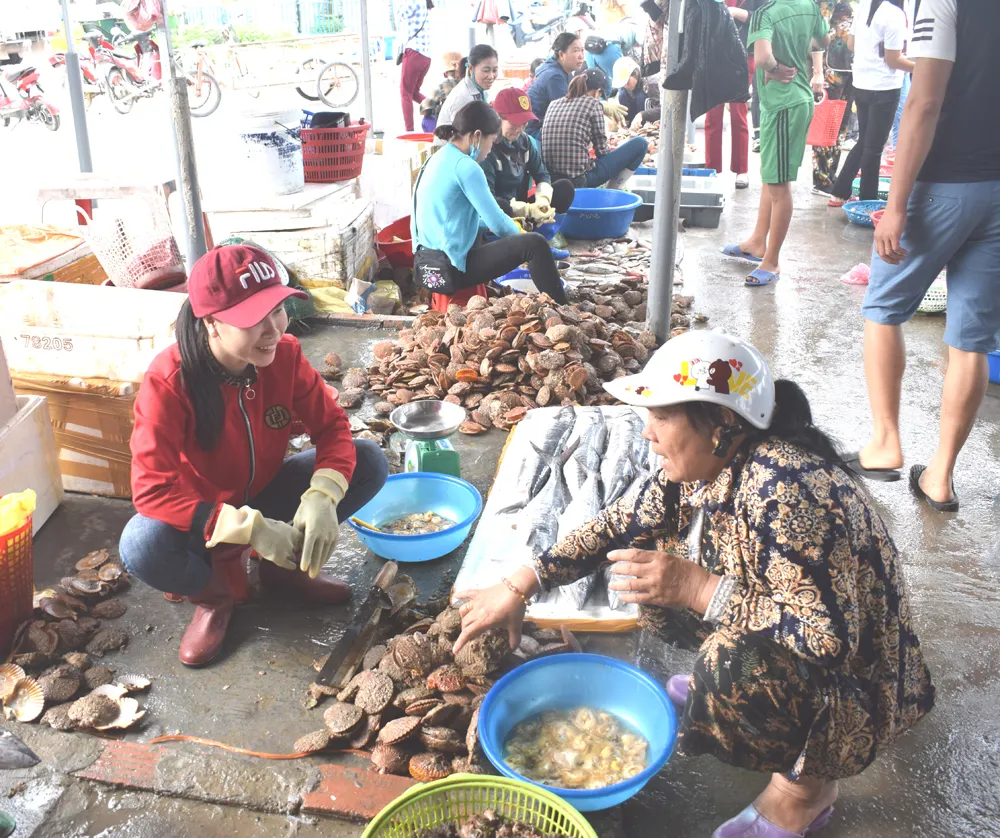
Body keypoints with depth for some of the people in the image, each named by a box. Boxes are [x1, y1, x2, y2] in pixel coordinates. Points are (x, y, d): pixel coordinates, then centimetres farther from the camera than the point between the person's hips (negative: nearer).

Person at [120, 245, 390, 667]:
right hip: (201, 516, -3)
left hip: (265, 495, 4)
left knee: (369, 462, -15)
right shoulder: (169, 380, -29)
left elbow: (332, 426, -12)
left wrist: (322, 497, -33)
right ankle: (216, 591, -1)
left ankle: (285, 565, 5)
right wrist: (251, 529, -38)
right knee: (142, 545, -37)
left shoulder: (285, 354, -18)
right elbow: (151, 490, -31)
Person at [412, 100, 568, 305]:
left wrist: (510, 228, 20)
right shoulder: (465, 166, -15)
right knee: (535, 244, -10)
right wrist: (518, 232, 9)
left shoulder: (437, 159, 13)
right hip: (450, 269, -10)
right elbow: (498, 224, -13)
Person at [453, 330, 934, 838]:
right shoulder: (702, 463, -9)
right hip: (774, 639, 8)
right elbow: (618, 525, 1)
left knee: (732, 664, -35)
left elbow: (829, 636, -34)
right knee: (653, 556, -1)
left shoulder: (781, 491, -34)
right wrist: (518, 587, -4)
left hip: (850, 676, -7)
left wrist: (697, 590, -34)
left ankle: (807, 782, -4)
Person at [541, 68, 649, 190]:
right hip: (580, 178, -7)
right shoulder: (593, 103, -3)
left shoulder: (554, 104, 13)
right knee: (640, 143, 4)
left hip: (552, 178, 7)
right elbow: (601, 149, -1)